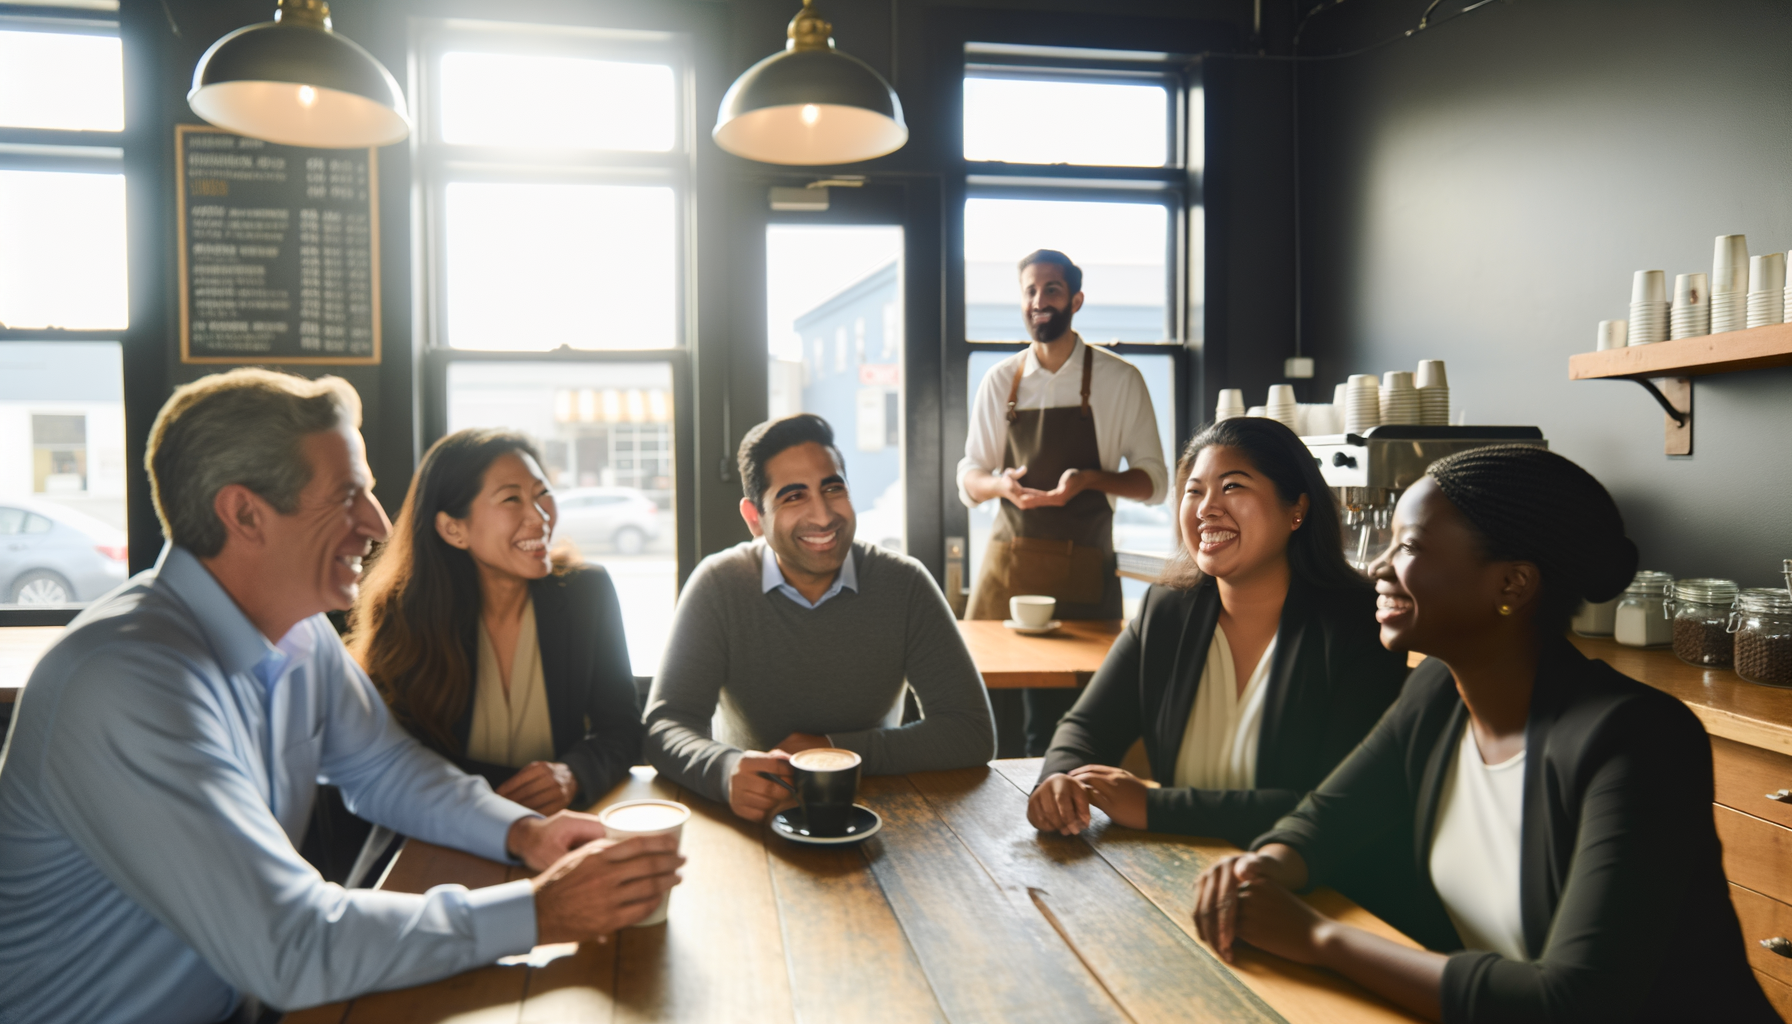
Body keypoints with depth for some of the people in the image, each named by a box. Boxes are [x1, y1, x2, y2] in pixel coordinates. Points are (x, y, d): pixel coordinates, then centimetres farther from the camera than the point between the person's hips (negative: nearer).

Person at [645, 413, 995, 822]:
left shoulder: (903, 584, -6)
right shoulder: (719, 585, -7)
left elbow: (973, 731, -8)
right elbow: (664, 726, -12)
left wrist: (838, 750, -16)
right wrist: (727, 770, -33)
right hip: (752, 821, 0)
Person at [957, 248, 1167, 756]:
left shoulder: (1119, 380, 2)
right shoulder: (1000, 381, 9)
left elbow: (1153, 482, 4)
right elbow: (969, 479, 12)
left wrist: (1090, 479, -15)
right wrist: (999, 483, -11)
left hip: (1084, 569, -2)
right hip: (1007, 563, 2)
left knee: (1072, 711, -2)